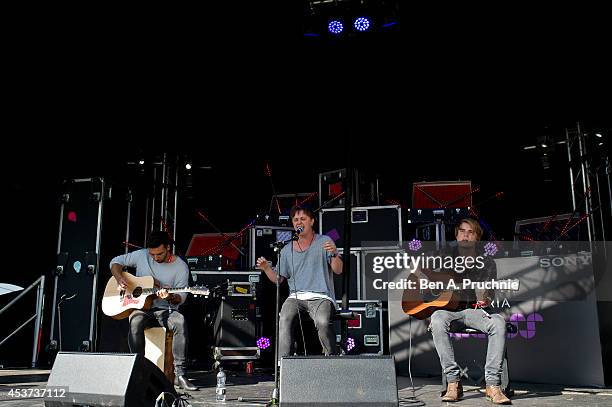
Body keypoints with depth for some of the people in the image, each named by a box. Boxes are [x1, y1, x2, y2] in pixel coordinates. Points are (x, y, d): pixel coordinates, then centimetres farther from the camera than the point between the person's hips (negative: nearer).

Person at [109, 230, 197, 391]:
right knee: (135, 322, -36)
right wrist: (119, 278, -7)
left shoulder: (180, 267, -2)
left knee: (180, 322, -35)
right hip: (141, 307, 1)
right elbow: (116, 262, 13)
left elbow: (181, 297, -3)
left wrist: (170, 297, -26)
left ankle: (179, 374, -31)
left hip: (165, 310, -1)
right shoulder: (141, 255, 3)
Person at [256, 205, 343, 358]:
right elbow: (278, 279, 17)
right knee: (284, 320, -29)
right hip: (296, 297, 3)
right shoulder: (287, 250, 16)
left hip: (321, 296, -2)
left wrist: (334, 254, -21)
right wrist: (266, 268, -3)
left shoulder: (324, 242, 7)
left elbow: (338, 270, -1)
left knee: (323, 322, -32)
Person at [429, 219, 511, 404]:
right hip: (448, 309, 0)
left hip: (474, 310, 0)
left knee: (498, 322, -32)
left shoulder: (487, 263, 8)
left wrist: (485, 301, -21)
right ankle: (453, 382, -31)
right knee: (437, 320, -36)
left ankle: (492, 384, -28)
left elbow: (488, 294, 3)